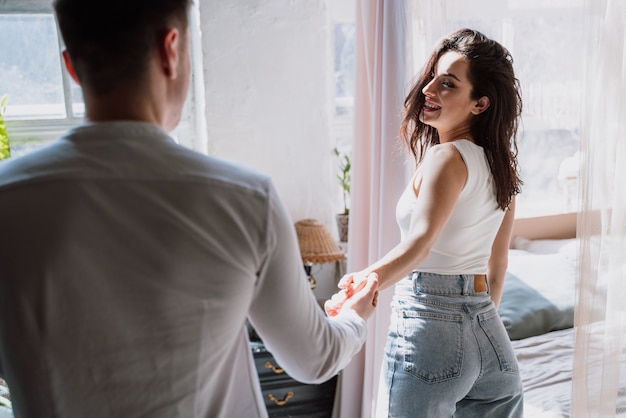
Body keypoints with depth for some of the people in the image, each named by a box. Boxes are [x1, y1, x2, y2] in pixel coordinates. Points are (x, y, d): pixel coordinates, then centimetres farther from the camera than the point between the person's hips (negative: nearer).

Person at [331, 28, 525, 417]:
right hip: (491, 335, 8)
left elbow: (420, 242, -32)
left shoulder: (446, 157, -14)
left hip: (430, 323, -8)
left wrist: (366, 282, -47)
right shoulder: (501, 165, 10)